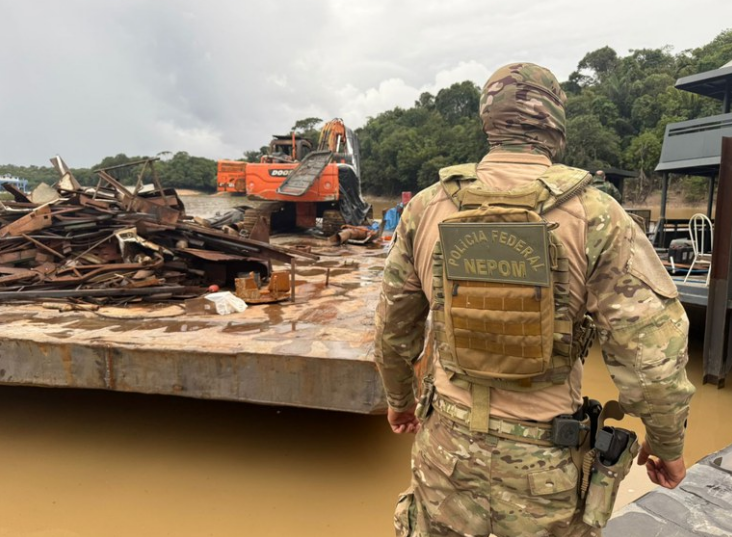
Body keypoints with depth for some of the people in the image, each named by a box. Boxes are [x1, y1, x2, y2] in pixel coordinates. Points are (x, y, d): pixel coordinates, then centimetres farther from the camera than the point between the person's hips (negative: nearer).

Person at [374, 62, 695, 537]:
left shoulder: (427, 207, -6)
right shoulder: (595, 215, -14)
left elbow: (394, 327, 3)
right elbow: (651, 351, -14)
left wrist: (399, 398, 20)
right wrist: (668, 441, 5)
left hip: (448, 443, 2)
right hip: (545, 459, -1)